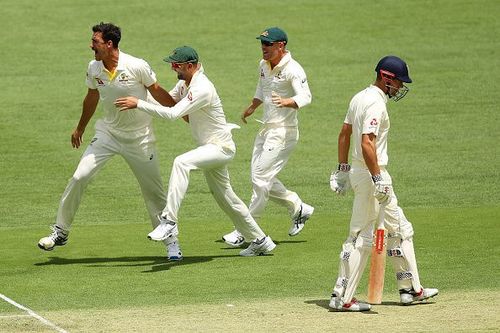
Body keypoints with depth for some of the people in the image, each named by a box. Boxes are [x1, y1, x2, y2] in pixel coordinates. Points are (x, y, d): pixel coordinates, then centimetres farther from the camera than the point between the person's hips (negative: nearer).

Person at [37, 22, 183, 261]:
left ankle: (170, 241, 19)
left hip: (139, 138, -3)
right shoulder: (94, 69, -6)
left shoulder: (137, 67, -20)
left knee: (153, 191, 3)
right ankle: (60, 232, 3)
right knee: (79, 178, -9)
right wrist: (80, 128, 25)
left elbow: (158, 93, -6)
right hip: (108, 133, 3)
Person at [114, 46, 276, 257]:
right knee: (224, 196, 18)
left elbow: (173, 114, -34)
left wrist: (139, 104, -33)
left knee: (181, 162, -33)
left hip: (220, 147, -11)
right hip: (210, 147, 11)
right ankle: (260, 241, 30)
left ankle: (170, 221, -38)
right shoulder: (185, 82, 4)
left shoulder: (202, 89, -26)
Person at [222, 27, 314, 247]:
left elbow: (305, 97, -30)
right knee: (261, 178, 12)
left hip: (284, 131, -9)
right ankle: (298, 209, 27)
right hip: (266, 128, 9)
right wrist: (252, 108, 30)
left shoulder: (293, 70, -18)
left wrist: (287, 102, -47)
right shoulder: (264, 66, 8)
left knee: (261, 177, -12)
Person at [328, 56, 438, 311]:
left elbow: (344, 134, 17)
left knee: (400, 230, 15)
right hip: (370, 174, -11)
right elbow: (367, 143, -27)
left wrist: (342, 169, 19)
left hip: (359, 172, 11)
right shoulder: (376, 104, -18)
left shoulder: (360, 97, 12)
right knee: (361, 237, -4)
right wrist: (378, 179, -27)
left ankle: (410, 289, 19)